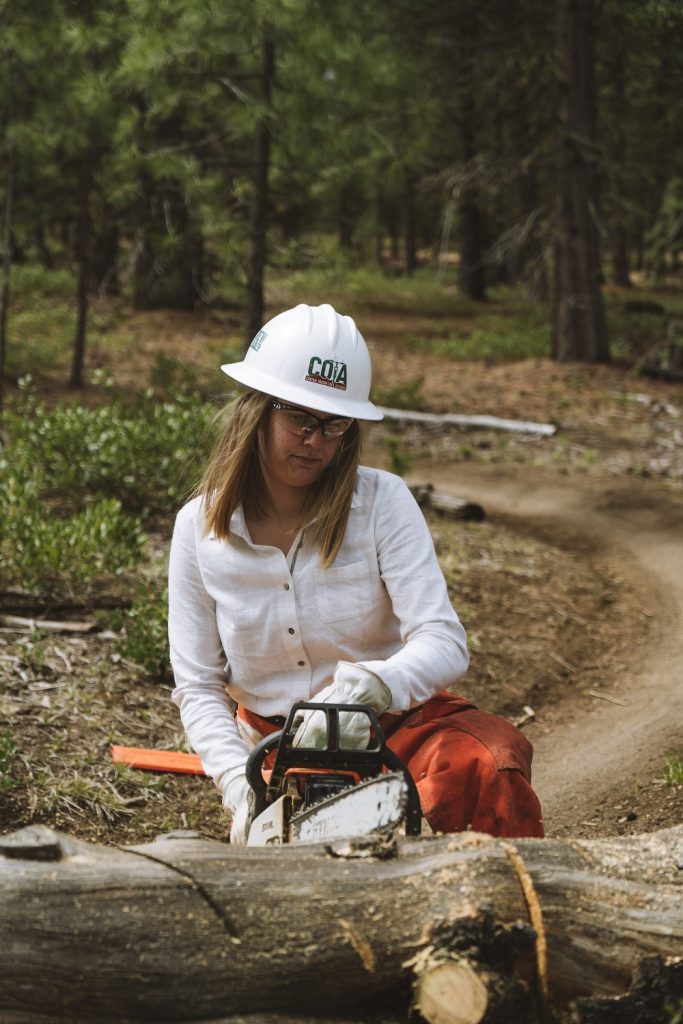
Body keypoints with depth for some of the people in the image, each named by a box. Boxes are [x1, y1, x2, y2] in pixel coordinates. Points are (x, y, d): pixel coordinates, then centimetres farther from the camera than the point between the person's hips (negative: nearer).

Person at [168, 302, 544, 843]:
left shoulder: (382, 501, -10)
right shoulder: (200, 527, -3)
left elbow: (443, 643, -20)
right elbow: (198, 687, -1)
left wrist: (367, 686, -41)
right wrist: (241, 787, -19)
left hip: (396, 718, -1)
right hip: (282, 743, 2)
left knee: (493, 762, -31)